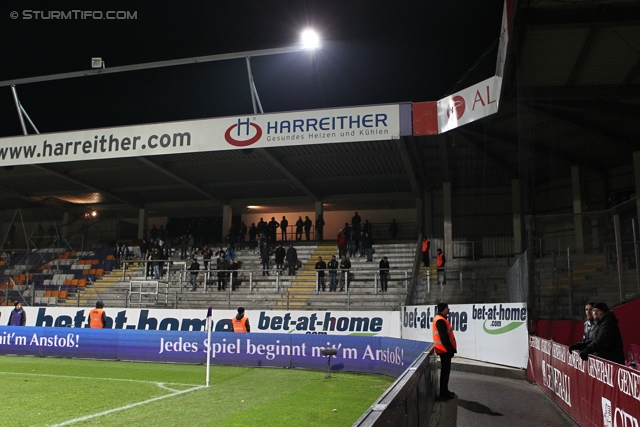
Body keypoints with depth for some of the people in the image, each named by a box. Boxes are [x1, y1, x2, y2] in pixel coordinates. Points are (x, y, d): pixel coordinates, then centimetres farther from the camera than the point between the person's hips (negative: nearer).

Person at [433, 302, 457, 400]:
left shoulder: (440, 319, 14)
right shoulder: (440, 320, -20)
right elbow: (444, 338, -23)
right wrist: (451, 349, -19)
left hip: (444, 349, 10)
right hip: (444, 350, -10)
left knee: (445, 370, 16)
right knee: (445, 371, -5)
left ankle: (444, 391, 24)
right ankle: (443, 393, 0)